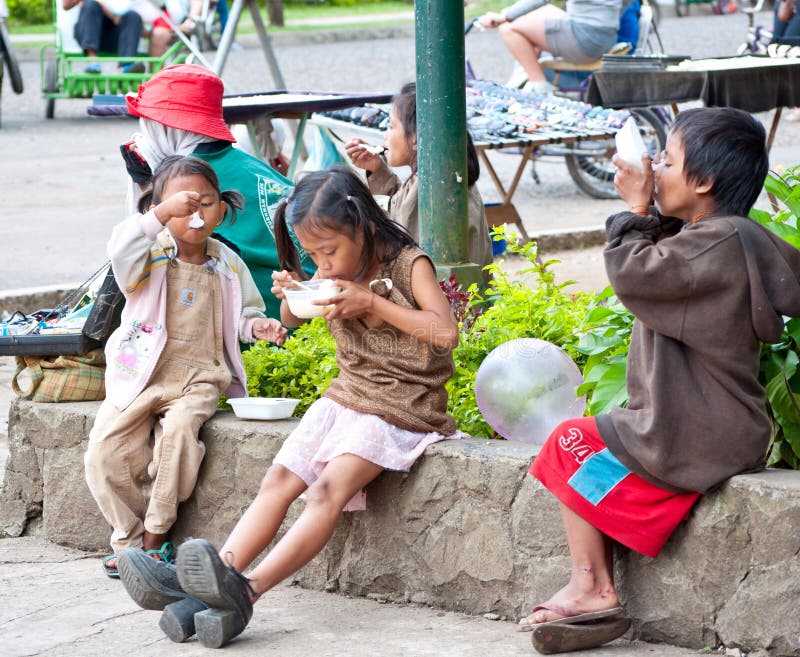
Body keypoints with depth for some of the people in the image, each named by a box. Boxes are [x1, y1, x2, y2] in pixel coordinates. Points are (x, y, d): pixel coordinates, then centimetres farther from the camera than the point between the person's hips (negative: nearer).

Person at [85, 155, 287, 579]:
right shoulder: (151, 255, 0)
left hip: (199, 379, 0)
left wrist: (255, 325, -1)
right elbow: (121, 249, -23)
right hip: (142, 374, 0)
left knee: (179, 429, -30)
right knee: (104, 450, -16)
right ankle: (129, 539, 1)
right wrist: (162, 214, -31)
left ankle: (155, 537, -17)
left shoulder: (227, 265, 9)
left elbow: (243, 313, 22)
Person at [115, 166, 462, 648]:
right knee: (278, 480, -12)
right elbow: (291, 321, 23)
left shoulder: (408, 264, -10)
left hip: (397, 408, -8)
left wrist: (371, 302, -24)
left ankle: (247, 590, -43)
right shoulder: (334, 272, 9)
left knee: (328, 489, -27)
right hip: (345, 396, 8)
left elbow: (446, 332, -23)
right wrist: (290, 294, -2)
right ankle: (216, 581, -25)